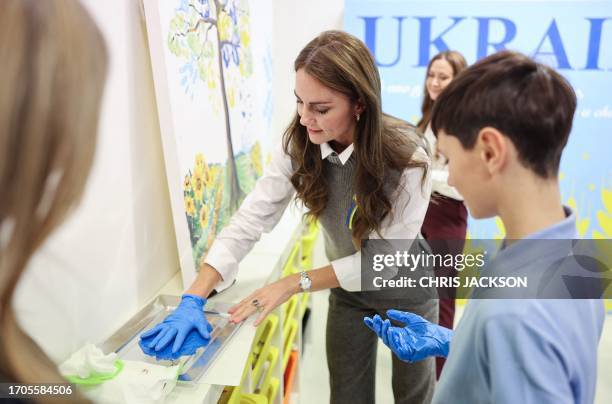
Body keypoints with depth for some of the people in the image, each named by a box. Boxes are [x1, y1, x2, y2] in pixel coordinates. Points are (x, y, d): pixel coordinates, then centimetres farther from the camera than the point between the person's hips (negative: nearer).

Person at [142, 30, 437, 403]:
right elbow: (250, 219, -23)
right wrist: (194, 299, -30)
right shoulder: (299, 145, -20)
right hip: (348, 290, 3)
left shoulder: (406, 156, -31)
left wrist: (294, 283, -30)